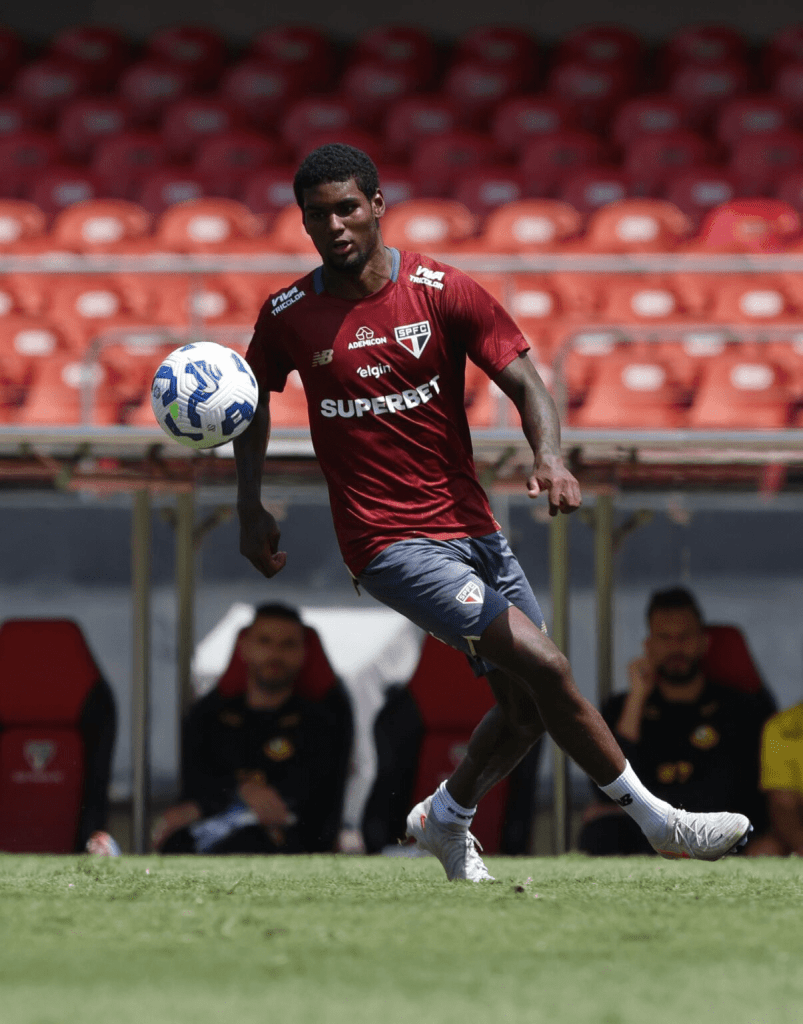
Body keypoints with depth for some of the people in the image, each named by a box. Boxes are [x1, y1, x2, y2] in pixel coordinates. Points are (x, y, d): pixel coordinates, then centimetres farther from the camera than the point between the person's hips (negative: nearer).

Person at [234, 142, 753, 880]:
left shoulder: (444, 292, -3)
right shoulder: (289, 318, -2)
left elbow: (524, 381, -6)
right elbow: (255, 396, 17)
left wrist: (549, 458, -25)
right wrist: (250, 507, 10)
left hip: (471, 527, 4)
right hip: (389, 542, -4)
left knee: (530, 709, 7)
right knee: (544, 666, -18)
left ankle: (444, 820, 33)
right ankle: (657, 820, -7)